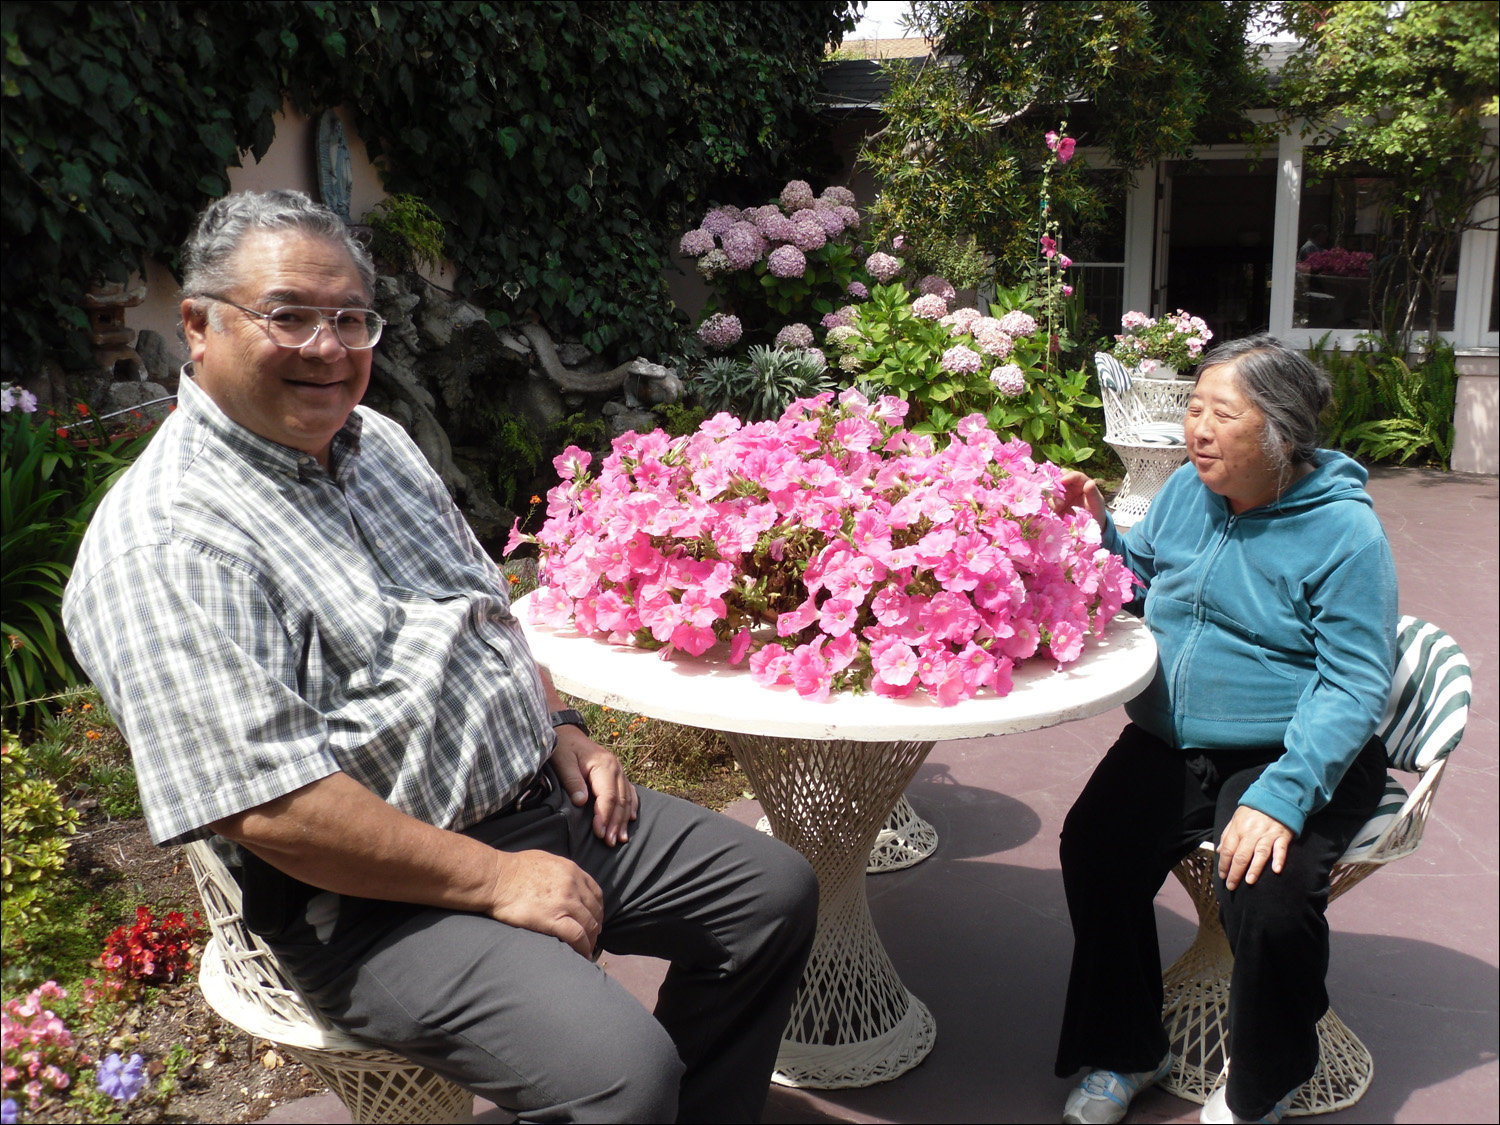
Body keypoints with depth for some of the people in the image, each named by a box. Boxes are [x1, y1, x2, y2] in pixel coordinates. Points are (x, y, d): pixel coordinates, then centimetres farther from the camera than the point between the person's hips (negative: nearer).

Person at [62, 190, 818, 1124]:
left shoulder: (374, 441, 10)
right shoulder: (166, 545, -18)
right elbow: (269, 809, -24)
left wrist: (559, 727, 7)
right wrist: (494, 879, -20)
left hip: (539, 799, 9)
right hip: (372, 891, -8)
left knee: (776, 892, 9)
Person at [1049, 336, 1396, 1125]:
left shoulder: (1344, 531, -12)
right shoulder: (1186, 490, 6)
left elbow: (1353, 686, -17)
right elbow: (1143, 584, 21)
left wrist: (1279, 797, -29)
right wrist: (1098, 531, 0)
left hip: (1294, 755, -5)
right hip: (1171, 742, 5)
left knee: (1267, 898, -27)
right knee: (1094, 848, -19)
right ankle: (1127, 1052, 7)